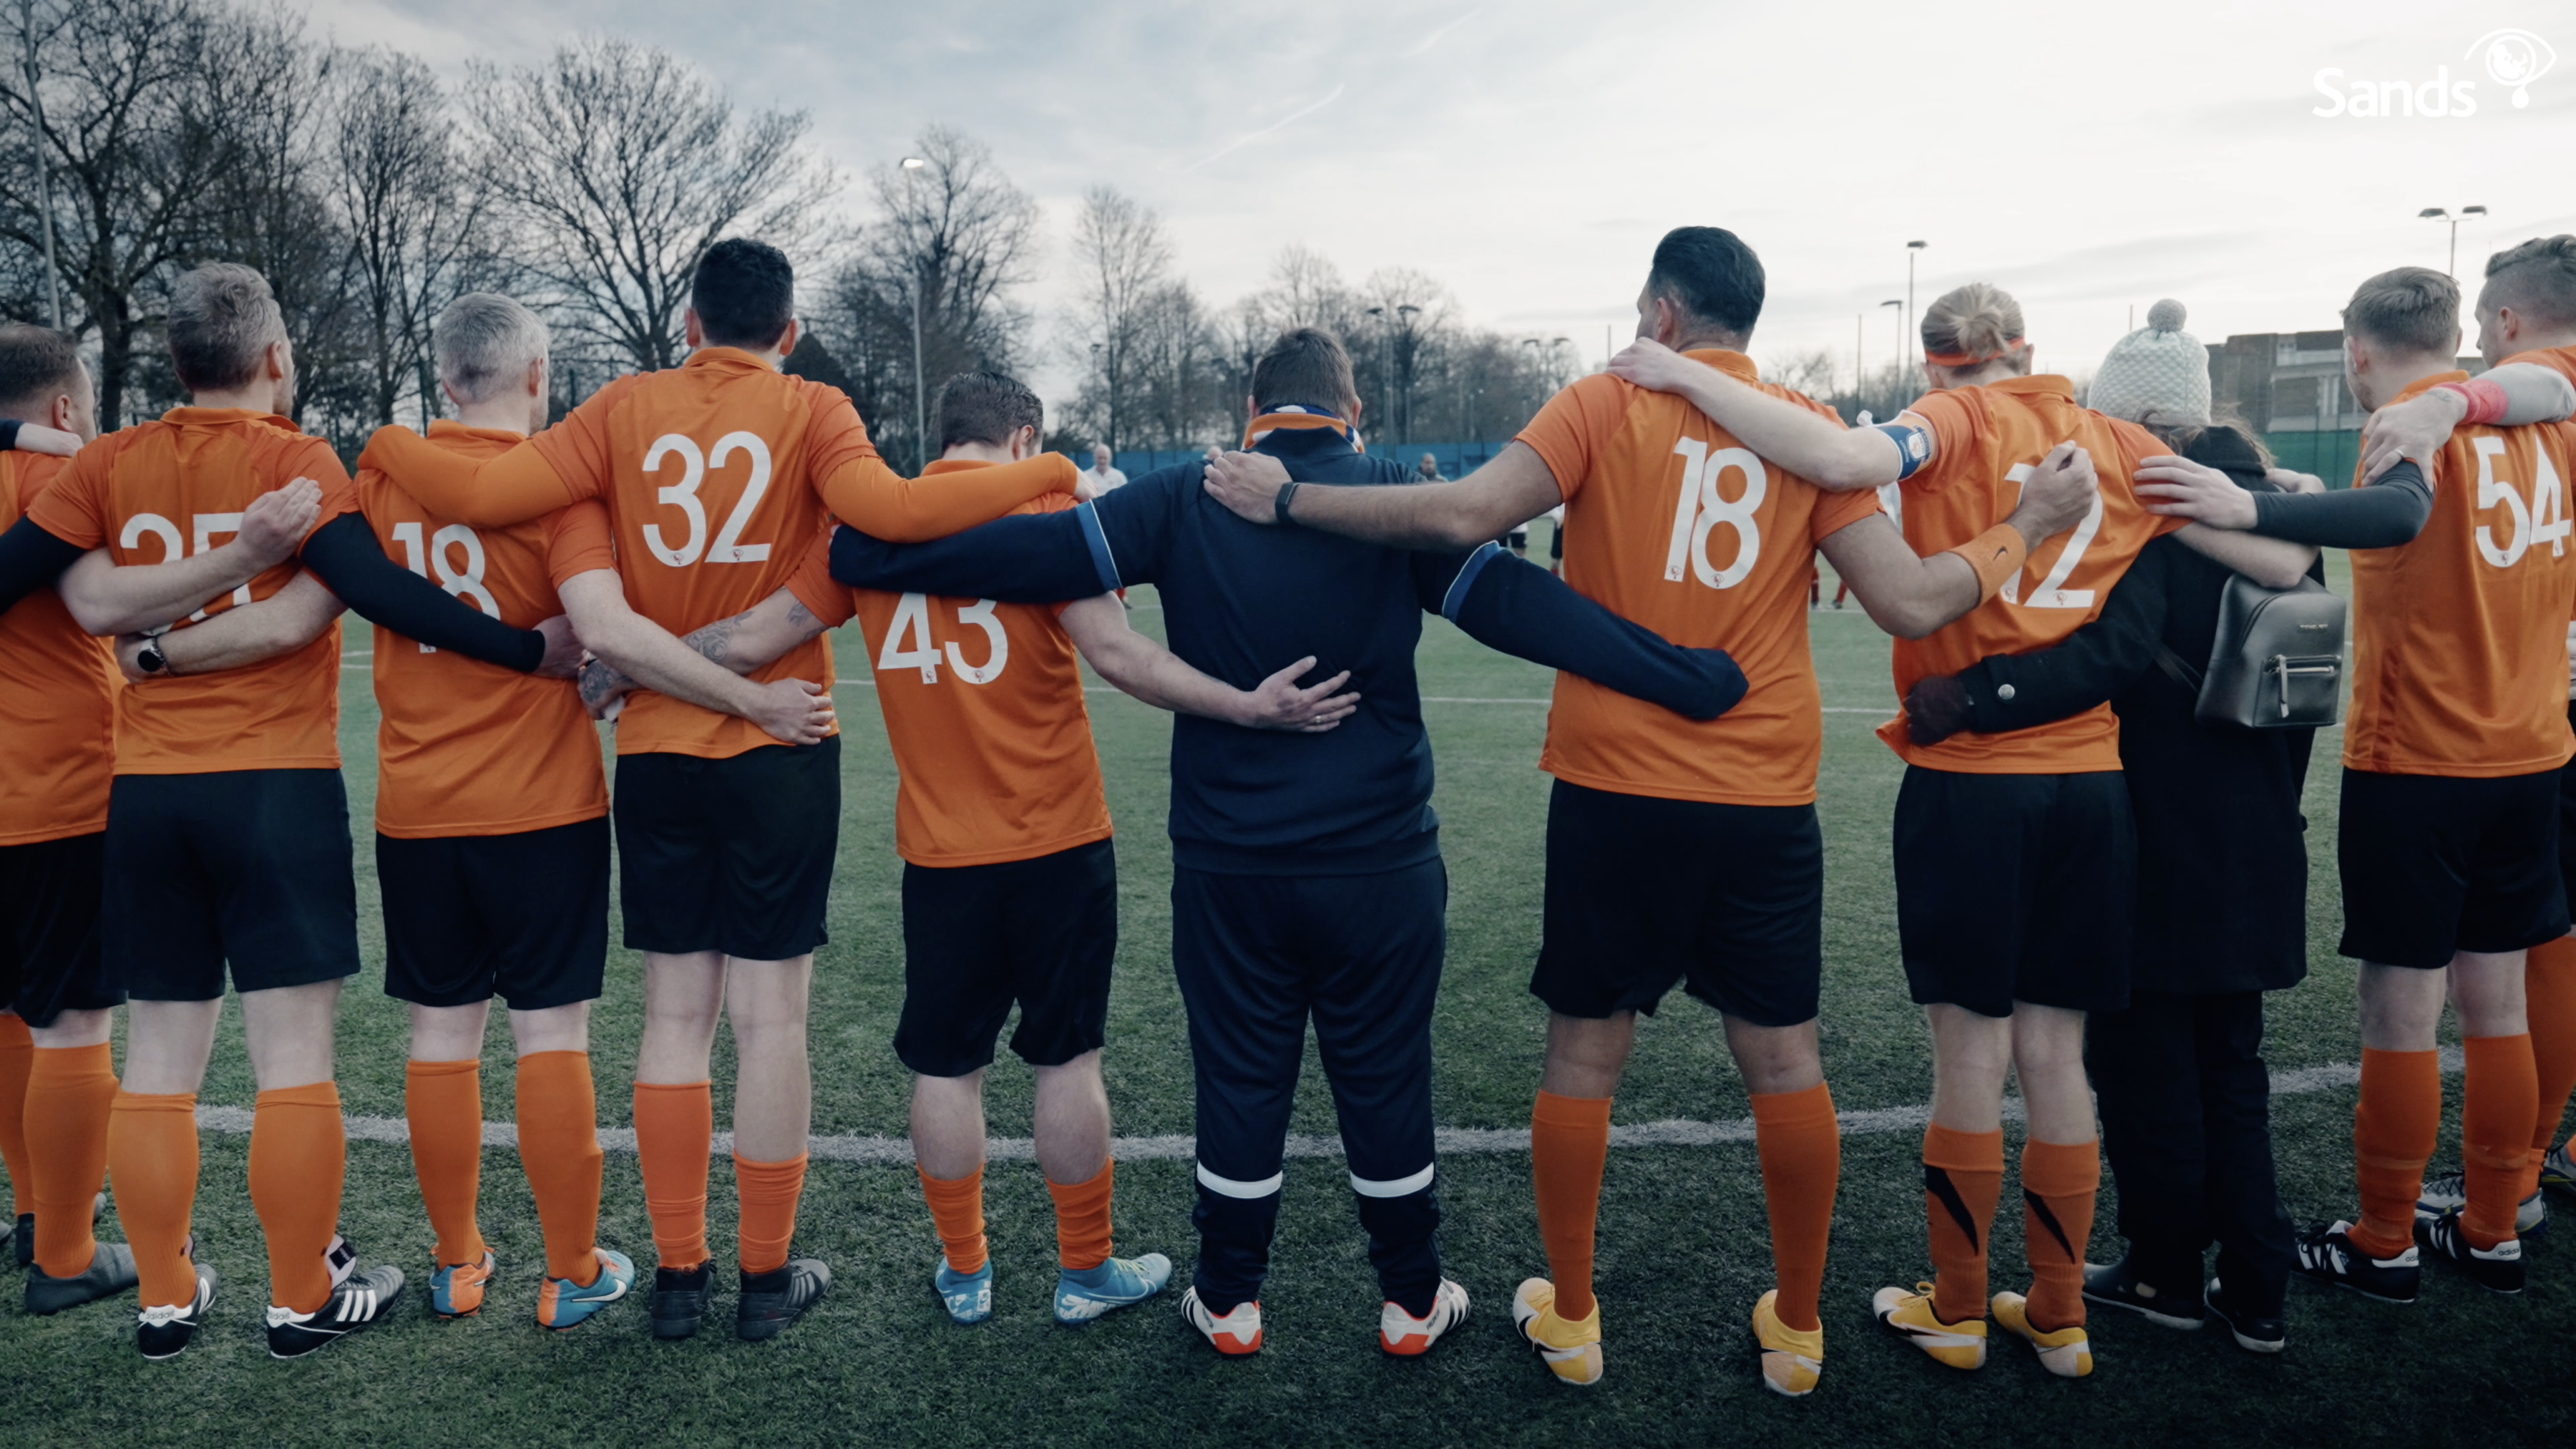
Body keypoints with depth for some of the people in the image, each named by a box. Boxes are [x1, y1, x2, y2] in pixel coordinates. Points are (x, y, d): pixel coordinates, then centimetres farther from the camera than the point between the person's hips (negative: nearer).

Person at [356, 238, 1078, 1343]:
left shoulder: (626, 409, 3)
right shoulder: (810, 412, -4)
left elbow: (481, 491, -5)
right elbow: (890, 510, -22)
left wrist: (387, 444, 15)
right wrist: (1048, 474, -12)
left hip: (656, 751, 3)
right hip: (780, 753, -2)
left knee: (675, 1014, 11)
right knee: (771, 1015, 5)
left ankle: (678, 1274, 19)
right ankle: (767, 1275, 15)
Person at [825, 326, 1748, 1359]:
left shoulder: (1186, 500, -3)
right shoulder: (1397, 500, -5)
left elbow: (1039, 552, -7)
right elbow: (1519, 605, -12)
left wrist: (861, 557, 1)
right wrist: (1692, 682, -11)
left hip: (1227, 866, 1)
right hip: (1380, 862, 0)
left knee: (1239, 1082, 14)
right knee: (1386, 1082, 13)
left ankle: (1228, 1302, 29)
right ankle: (1411, 1302, 29)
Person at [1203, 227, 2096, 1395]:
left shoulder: (1605, 404, -3)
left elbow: (1460, 517, -16)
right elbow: (1911, 602, -4)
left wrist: (1285, 501, -7)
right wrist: (2028, 530, 12)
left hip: (1613, 787, -2)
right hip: (1766, 804, 2)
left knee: (1585, 1052, 12)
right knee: (1783, 1059, 13)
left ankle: (1568, 1318, 24)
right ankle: (1796, 1330, 26)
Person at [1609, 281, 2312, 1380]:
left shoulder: (1961, 420, -4)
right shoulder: (2121, 446, 9)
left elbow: (1844, 459, -26)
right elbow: (2283, 565, 9)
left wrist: (1687, 376, -20)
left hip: (1967, 777, -4)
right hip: (2092, 782, 5)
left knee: (1973, 1050, 6)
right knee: (2055, 1053, 14)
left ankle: (1955, 1311, 22)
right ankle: (2058, 1316, 27)